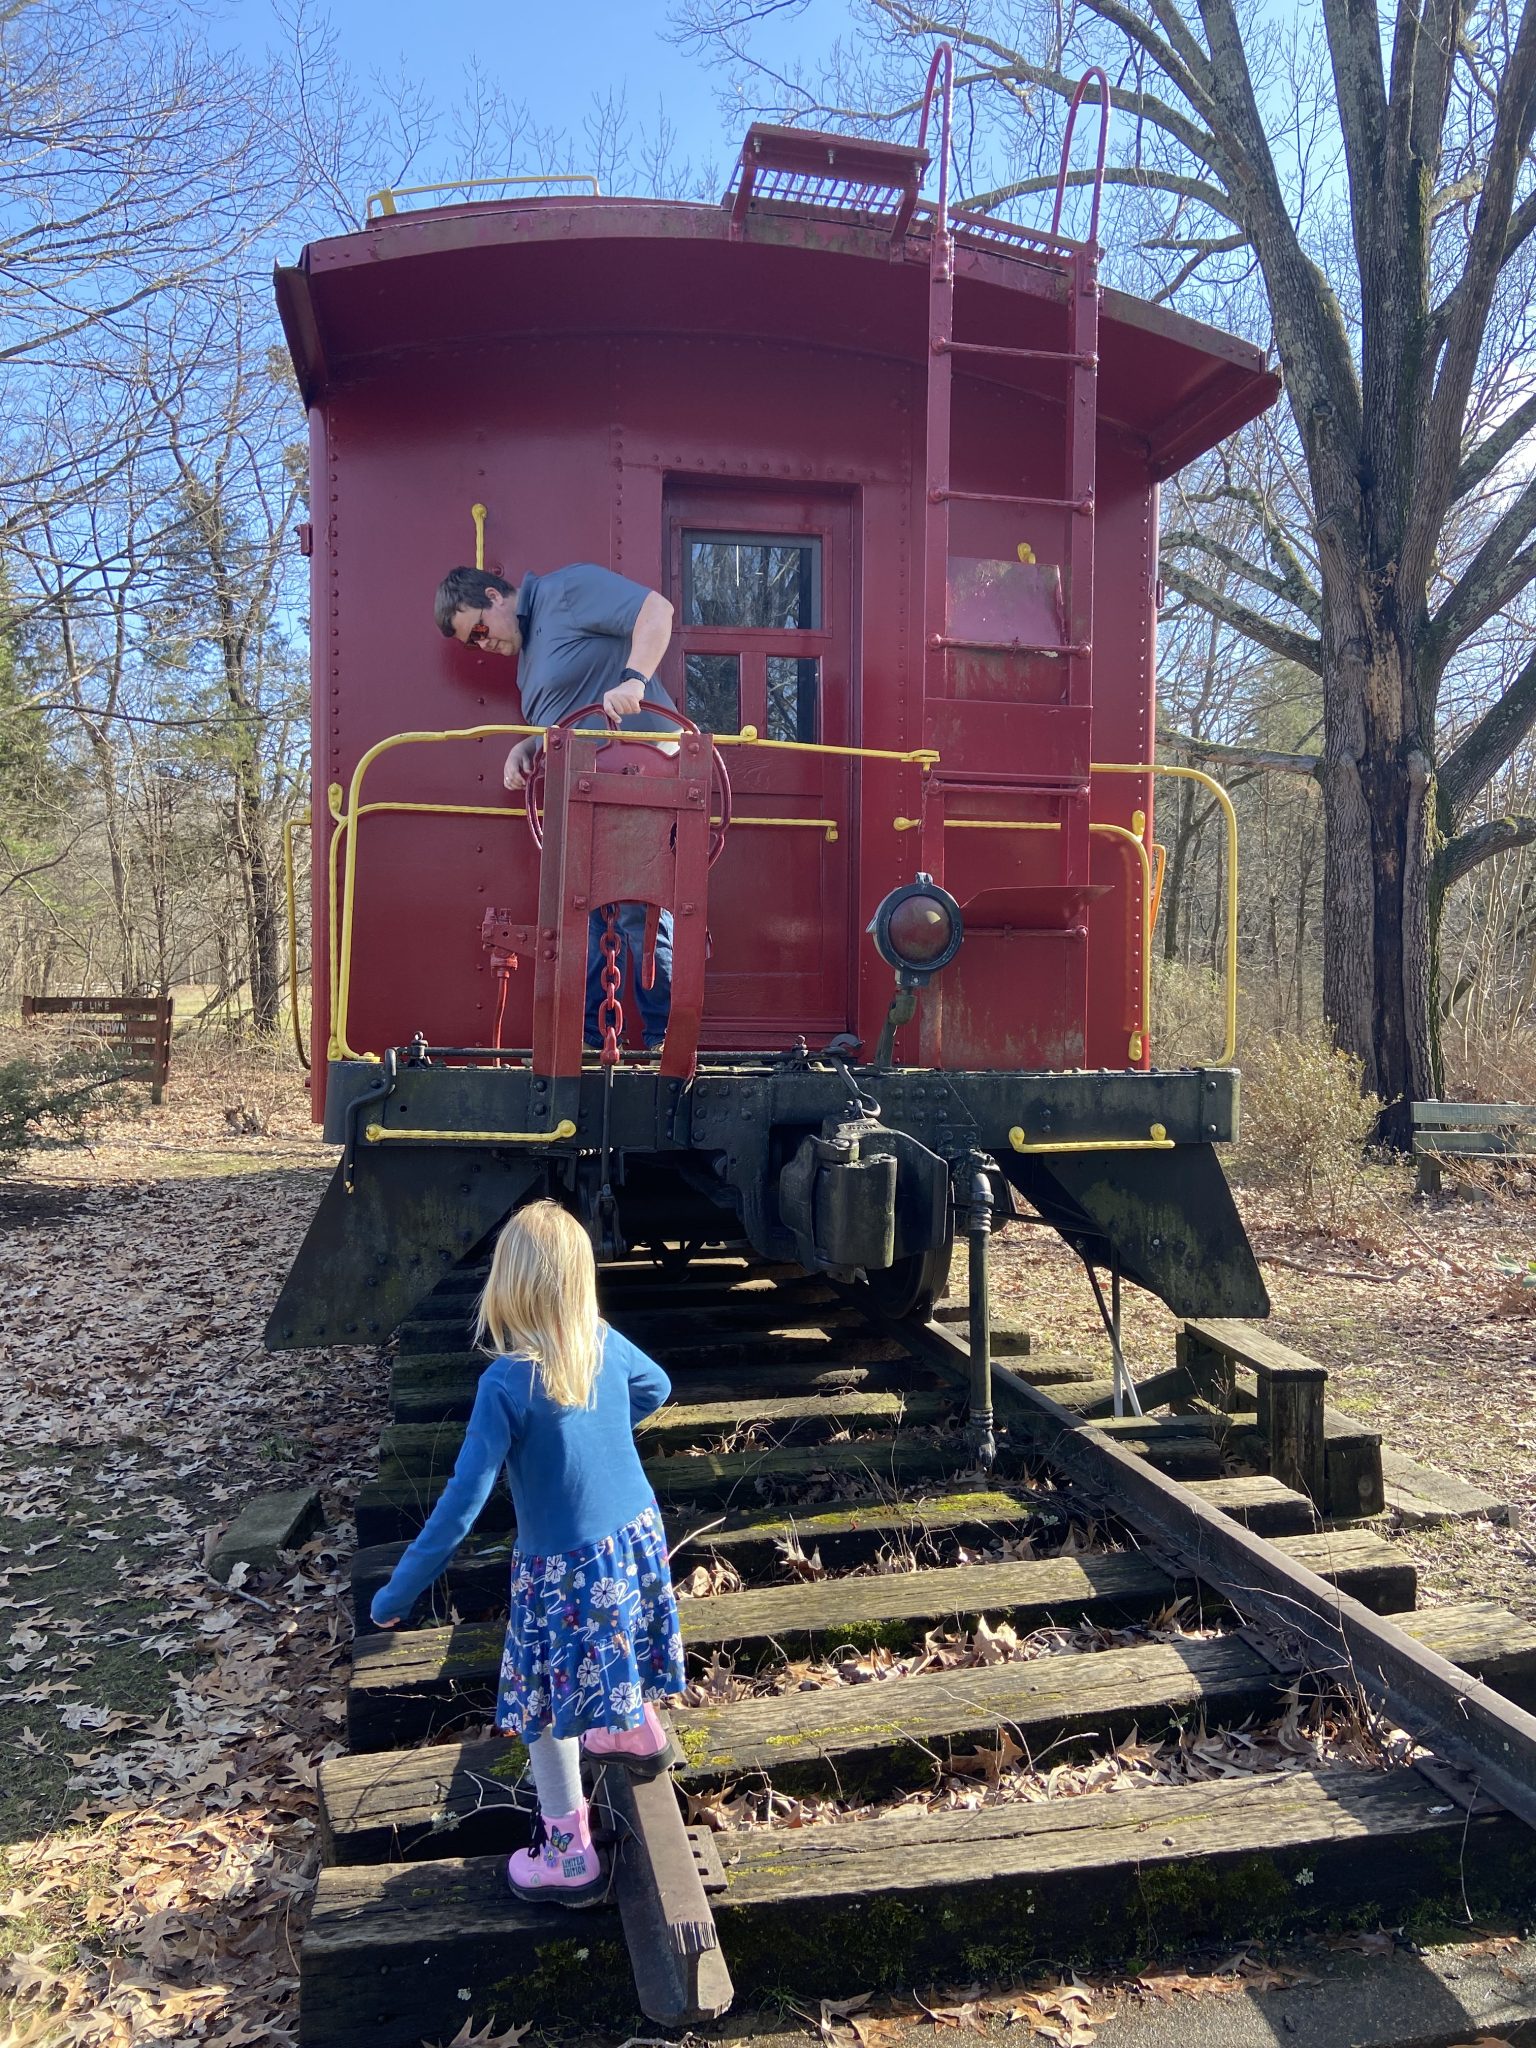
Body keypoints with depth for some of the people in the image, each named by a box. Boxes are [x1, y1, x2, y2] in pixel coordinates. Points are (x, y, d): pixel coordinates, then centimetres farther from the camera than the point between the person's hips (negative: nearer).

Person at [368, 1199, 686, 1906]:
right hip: (638, 1537, 6)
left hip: (563, 1564, -5)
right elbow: (656, 1387, 15)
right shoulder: (605, 1344, -8)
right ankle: (637, 1726, 56)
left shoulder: (506, 1383, -26)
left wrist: (397, 1594, -15)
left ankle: (569, 1855, 27)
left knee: (544, 1704, 15)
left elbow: (463, 1502, -24)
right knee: (615, 1637, 34)